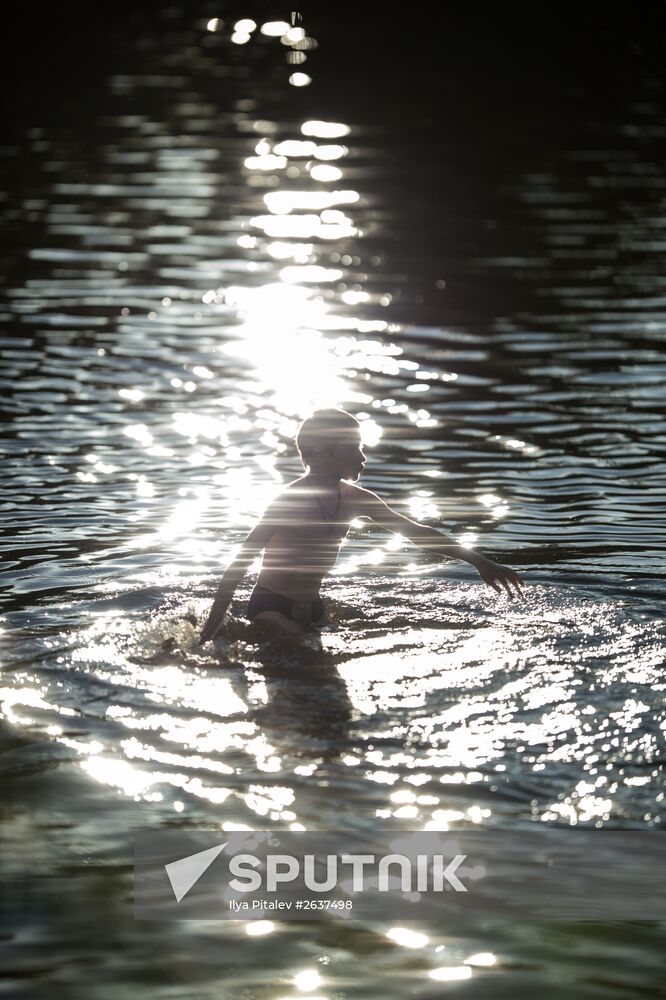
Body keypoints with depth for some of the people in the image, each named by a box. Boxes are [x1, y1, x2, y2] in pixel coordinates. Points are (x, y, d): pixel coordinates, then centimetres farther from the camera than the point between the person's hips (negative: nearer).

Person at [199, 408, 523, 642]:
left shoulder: (356, 500, 2)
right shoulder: (290, 500, -19)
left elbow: (417, 532, 9)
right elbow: (240, 564, -19)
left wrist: (479, 562, 7)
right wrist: (211, 631, -23)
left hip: (310, 609, 9)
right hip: (270, 607, -8)